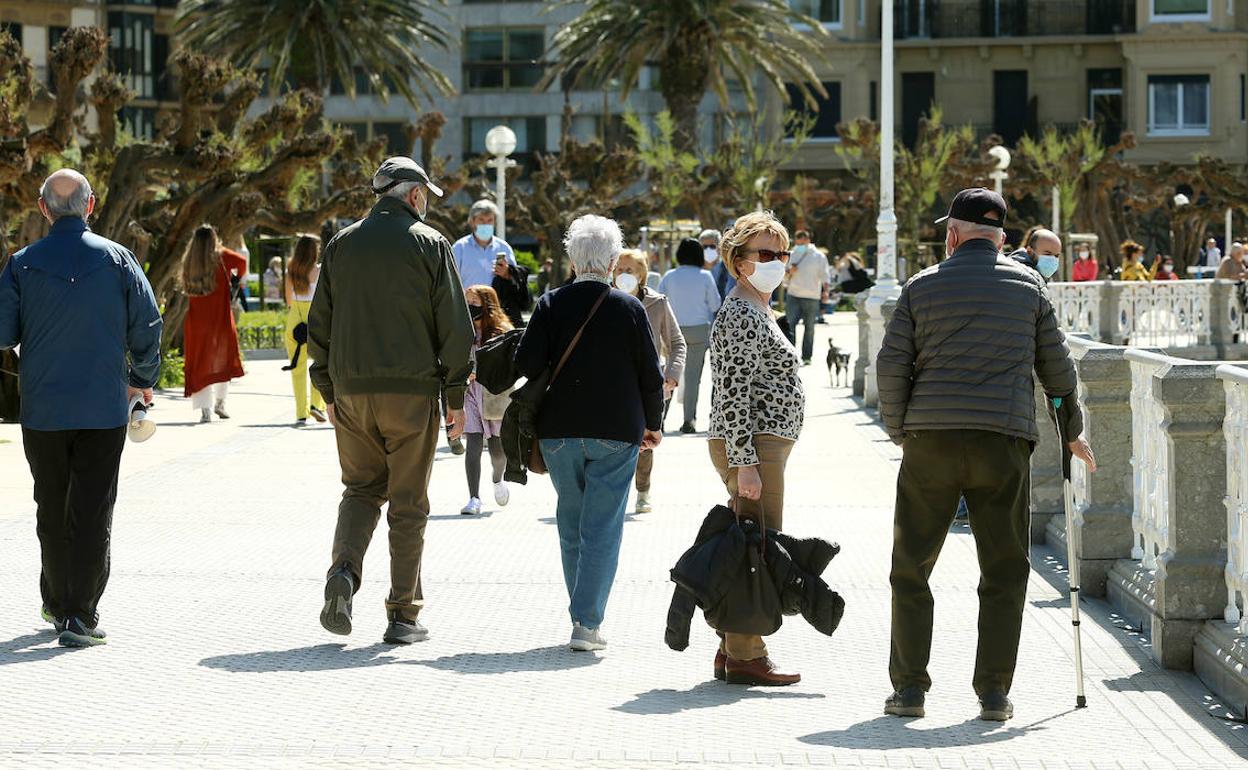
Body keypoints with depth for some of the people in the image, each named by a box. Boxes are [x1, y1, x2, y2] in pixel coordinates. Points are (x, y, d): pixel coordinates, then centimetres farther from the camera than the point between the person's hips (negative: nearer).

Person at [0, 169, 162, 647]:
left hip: (42, 409, 1)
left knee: (52, 509, 16)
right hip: (104, 407, -1)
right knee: (92, 511, 1)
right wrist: (143, 380, 15)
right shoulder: (117, 259, -4)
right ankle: (79, 616, -4)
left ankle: (57, 603, 27)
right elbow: (147, 326, -1)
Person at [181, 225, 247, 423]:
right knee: (223, 359, 17)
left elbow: (186, 289, 12)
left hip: (196, 318, 2)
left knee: (200, 363, 4)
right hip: (219, 317, -2)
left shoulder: (189, 262, 4)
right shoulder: (221, 256, -4)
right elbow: (241, 262, -14)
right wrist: (237, 276, 6)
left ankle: (205, 409, -5)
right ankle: (220, 402, 17)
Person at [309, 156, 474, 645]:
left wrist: (329, 392, 17)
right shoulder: (430, 244, -2)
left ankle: (344, 569, -9)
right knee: (408, 502, 4)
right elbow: (454, 326, -5)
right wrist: (456, 396, 1)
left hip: (352, 390, 3)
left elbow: (320, 325, 11)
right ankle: (403, 616, 6)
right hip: (412, 390, -3)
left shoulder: (341, 245, 9)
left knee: (361, 488, 17)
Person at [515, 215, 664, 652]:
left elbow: (526, 363, -8)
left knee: (571, 525, 16)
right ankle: (587, 622, -8)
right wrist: (653, 424, 14)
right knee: (602, 527, 0)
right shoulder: (630, 309, -4)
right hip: (616, 432, -2)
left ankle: (583, 613, 22)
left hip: (559, 432, 2)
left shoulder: (551, 305, -2)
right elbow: (650, 374, -1)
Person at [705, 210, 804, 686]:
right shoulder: (740, 316, -13)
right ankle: (745, 657, -5)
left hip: (763, 446, 10)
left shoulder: (759, 312, 19)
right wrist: (745, 463, -23)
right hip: (753, 446, -10)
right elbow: (733, 394, -19)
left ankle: (732, 650, 18)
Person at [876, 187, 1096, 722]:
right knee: (1004, 571, 7)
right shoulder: (1028, 285, 8)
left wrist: (900, 433, 14)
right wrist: (1073, 433, 22)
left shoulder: (923, 286, 4)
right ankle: (994, 692, 4)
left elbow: (891, 366, 0)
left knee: (911, 567, 8)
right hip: (1004, 442, 1)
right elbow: (1055, 366, 10)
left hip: (930, 440, 0)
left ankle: (909, 687, 6)